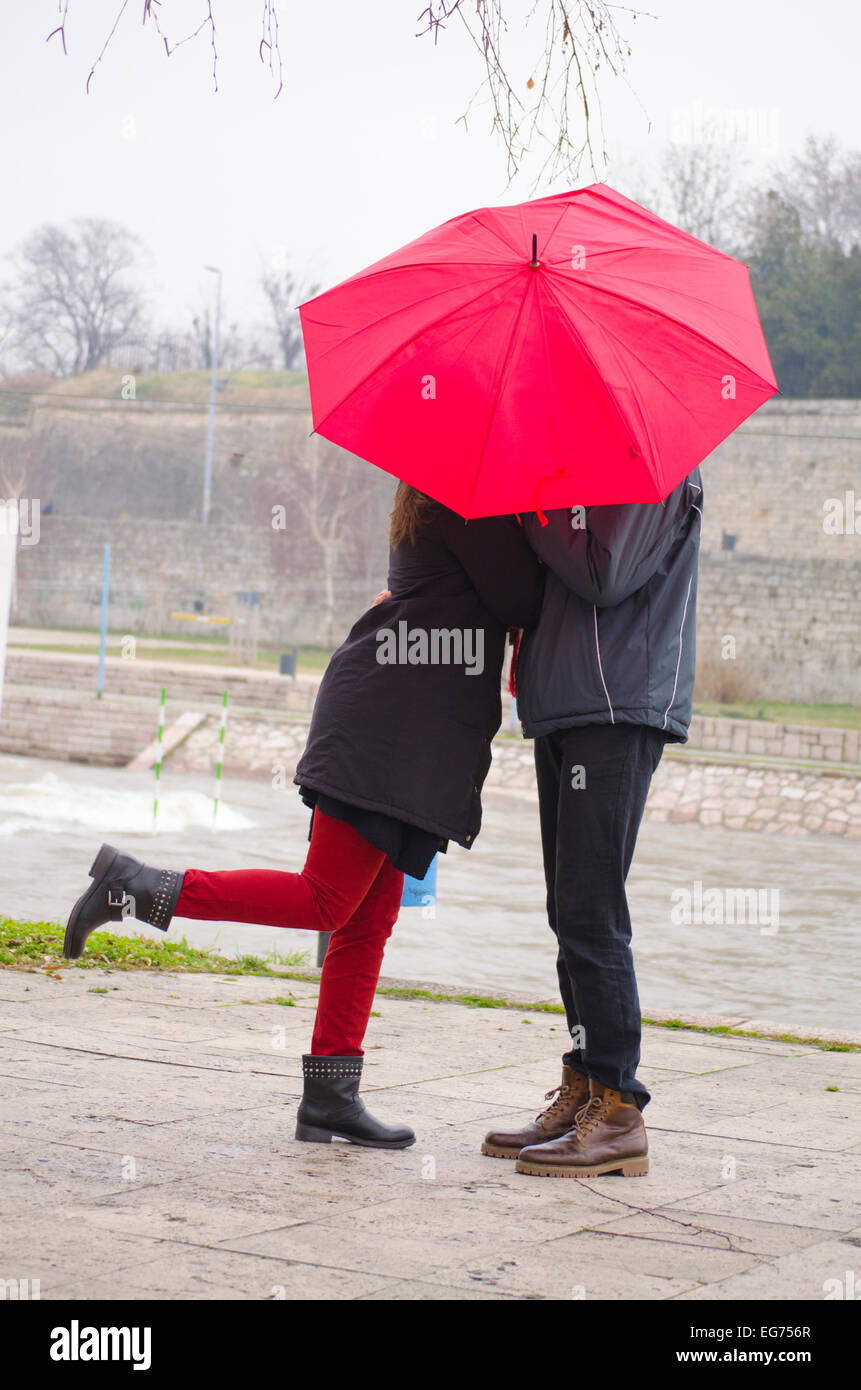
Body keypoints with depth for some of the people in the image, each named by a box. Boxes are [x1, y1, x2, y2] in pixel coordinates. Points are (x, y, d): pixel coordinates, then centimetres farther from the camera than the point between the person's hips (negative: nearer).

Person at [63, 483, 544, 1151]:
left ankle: (331, 1096, 8)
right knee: (327, 900, -10)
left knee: (370, 919, 7)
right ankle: (134, 885, -10)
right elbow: (518, 601, -11)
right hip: (386, 723, -10)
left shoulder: (432, 502, 21)